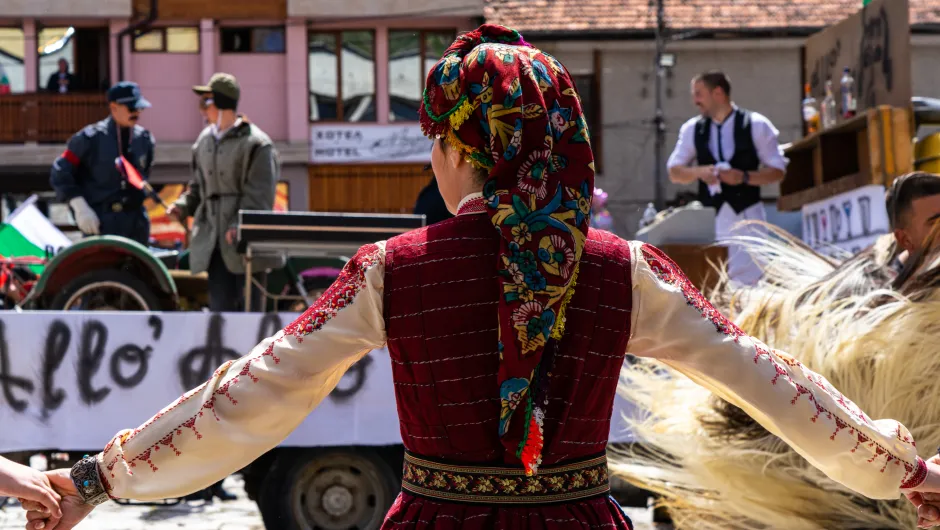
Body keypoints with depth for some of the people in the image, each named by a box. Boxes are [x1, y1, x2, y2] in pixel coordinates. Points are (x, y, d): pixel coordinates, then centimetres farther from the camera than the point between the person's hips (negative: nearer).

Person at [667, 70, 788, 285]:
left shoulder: (756, 125, -1)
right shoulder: (692, 129, 7)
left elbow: (777, 171, 0)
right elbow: (674, 172, 11)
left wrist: (744, 177, -16)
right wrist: (698, 172, -9)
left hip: (747, 215, -3)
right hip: (709, 217, 3)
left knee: (749, 281, -9)